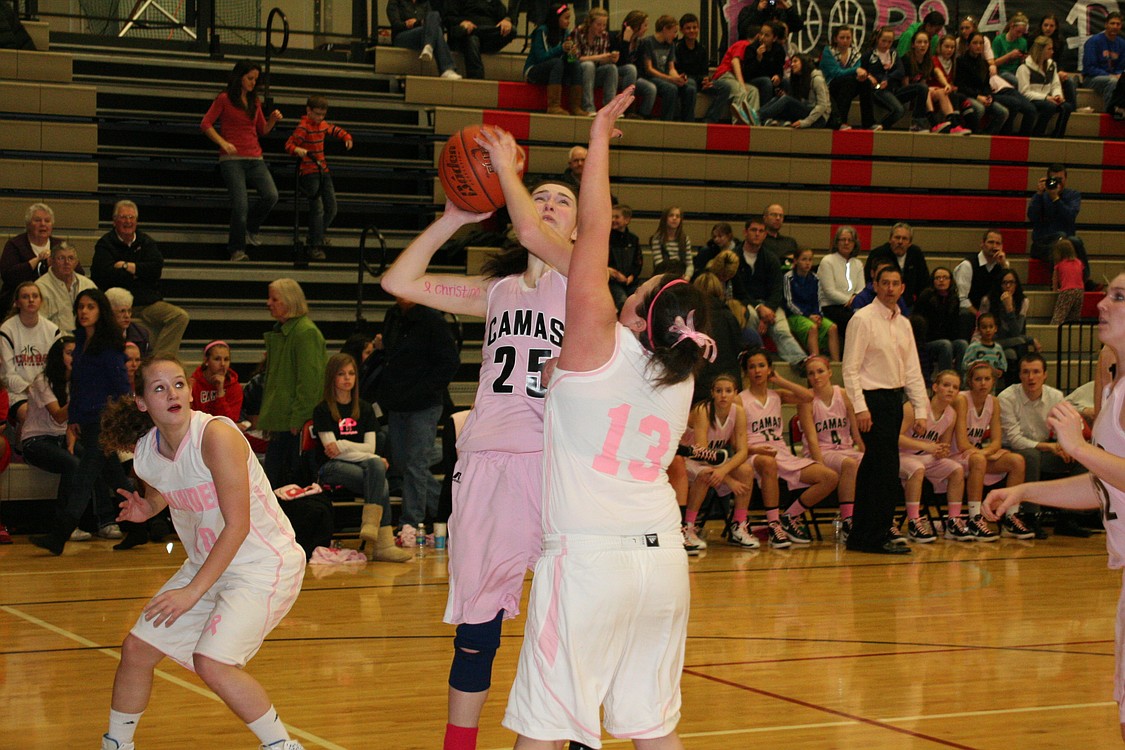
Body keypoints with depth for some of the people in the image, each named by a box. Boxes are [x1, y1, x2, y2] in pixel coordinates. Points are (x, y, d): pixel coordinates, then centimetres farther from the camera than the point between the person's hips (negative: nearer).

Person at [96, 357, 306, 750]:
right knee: (137, 648, 6)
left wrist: (193, 591, -24)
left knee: (212, 663, -22)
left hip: (265, 563, -7)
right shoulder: (145, 454, -3)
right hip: (207, 564, 8)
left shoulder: (217, 435, -24)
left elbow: (238, 525, -24)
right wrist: (145, 510, -4)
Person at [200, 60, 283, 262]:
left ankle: (251, 227, 11)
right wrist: (223, 142, -14)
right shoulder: (224, 99, 2)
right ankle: (237, 250, 3)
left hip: (255, 158, 5)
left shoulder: (254, 102, 17)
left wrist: (273, 120, 2)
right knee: (240, 204, -14)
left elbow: (262, 130, 22)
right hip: (232, 158, -5)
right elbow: (205, 124, -2)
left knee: (271, 195, -16)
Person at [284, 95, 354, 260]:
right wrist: (298, 150, -39)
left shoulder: (323, 124, 12)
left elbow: (335, 130, 31)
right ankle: (315, 247, -11)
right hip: (309, 171, -8)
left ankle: (317, 236, 31)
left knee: (331, 209, 9)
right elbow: (289, 145, -19)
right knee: (317, 208, -16)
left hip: (323, 171, 8)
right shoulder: (303, 127, -11)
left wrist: (347, 137, 14)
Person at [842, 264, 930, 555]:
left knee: (872, 470, 10)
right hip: (873, 399, -8)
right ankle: (879, 537, -4)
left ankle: (860, 537, 15)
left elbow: (913, 371, 16)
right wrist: (860, 408, -19)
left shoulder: (903, 324, 14)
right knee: (887, 469, -10)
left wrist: (921, 411, 9)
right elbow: (850, 368, -12)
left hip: (895, 399, 8)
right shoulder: (863, 319, -8)